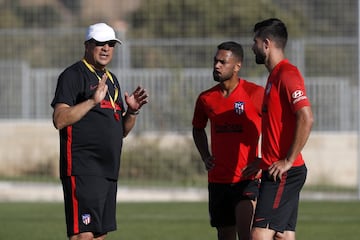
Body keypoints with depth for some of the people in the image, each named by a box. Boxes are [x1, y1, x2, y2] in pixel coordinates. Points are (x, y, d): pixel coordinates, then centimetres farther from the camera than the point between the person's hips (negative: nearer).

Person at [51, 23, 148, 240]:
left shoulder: (112, 80, 21)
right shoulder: (73, 75, -5)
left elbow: (121, 131, 23)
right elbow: (59, 120, -16)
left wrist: (132, 111, 4)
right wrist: (93, 101, -24)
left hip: (108, 171, 9)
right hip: (82, 171, -9)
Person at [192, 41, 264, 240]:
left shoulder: (255, 93, -8)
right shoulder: (206, 98, 7)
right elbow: (198, 129, 25)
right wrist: (205, 157, 9)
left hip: (247, 177, -5)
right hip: (217, 179, 5)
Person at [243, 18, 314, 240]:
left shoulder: (287, 74, -13)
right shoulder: (276, 75, 19)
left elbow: (306, 119, -23)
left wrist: (288, 161, -21)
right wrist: (263, 161, 19)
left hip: (284, 172, -10)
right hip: (276, 170, 10)